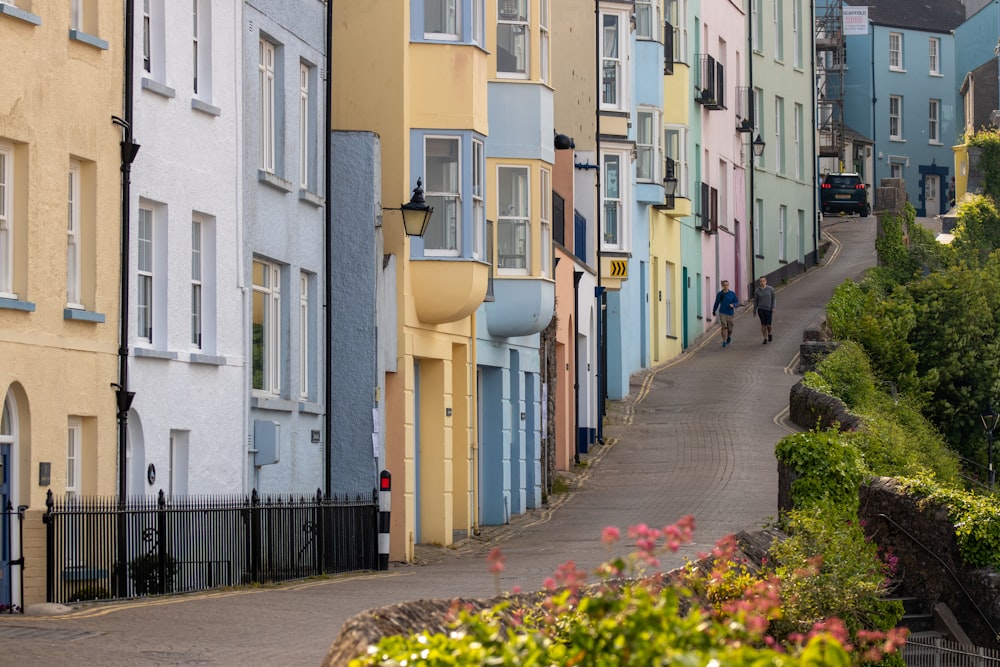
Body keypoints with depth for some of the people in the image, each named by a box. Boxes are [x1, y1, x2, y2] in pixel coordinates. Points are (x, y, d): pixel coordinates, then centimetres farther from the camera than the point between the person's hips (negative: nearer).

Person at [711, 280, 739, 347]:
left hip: (730, 313, 0)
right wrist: (714, 311, 23)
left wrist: (733, 305, -18)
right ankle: (724, 341, -11)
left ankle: (729, 336, 40)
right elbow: (716, 303, 14)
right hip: (722, 313, 0)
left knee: (729, 328, 8)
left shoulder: (732, 294, -1)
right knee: (723, 327, -14)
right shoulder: (719, 294, 2)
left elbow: (737, 302, 4)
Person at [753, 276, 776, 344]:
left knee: (768, 325, -3)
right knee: (763, 325, 0)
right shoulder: (757, 290, 1)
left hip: (768, 309, -1)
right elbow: (755, 301, 8)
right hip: (761, 309, 1)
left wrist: (773, 308, -5)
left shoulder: (770, 289, -1)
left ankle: (769, 334, 28)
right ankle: (765, 338, 11)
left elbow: (773, 299, 4)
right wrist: (754, 310, 10)